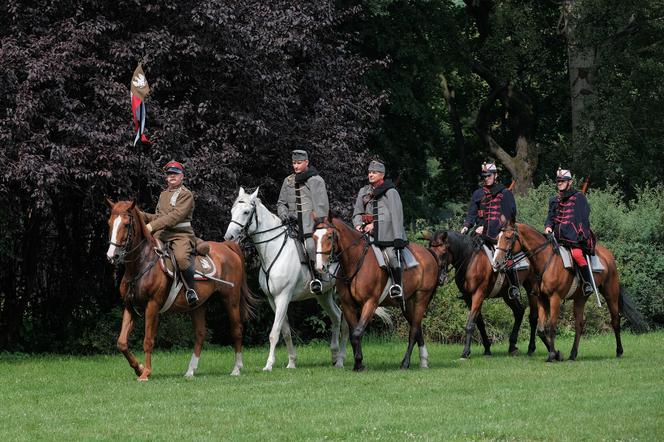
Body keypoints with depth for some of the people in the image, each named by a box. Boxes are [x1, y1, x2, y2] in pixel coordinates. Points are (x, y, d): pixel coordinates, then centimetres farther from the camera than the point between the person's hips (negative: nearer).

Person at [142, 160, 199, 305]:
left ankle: (190, 290, -19)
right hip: (162, 234, 7)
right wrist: (144, 216, 6)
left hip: (182, 234, -7)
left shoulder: (186, 195, -5)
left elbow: (176, 216, -17)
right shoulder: (163, 194, 20)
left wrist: (153, 225, -24)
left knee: (181, 257, -35)